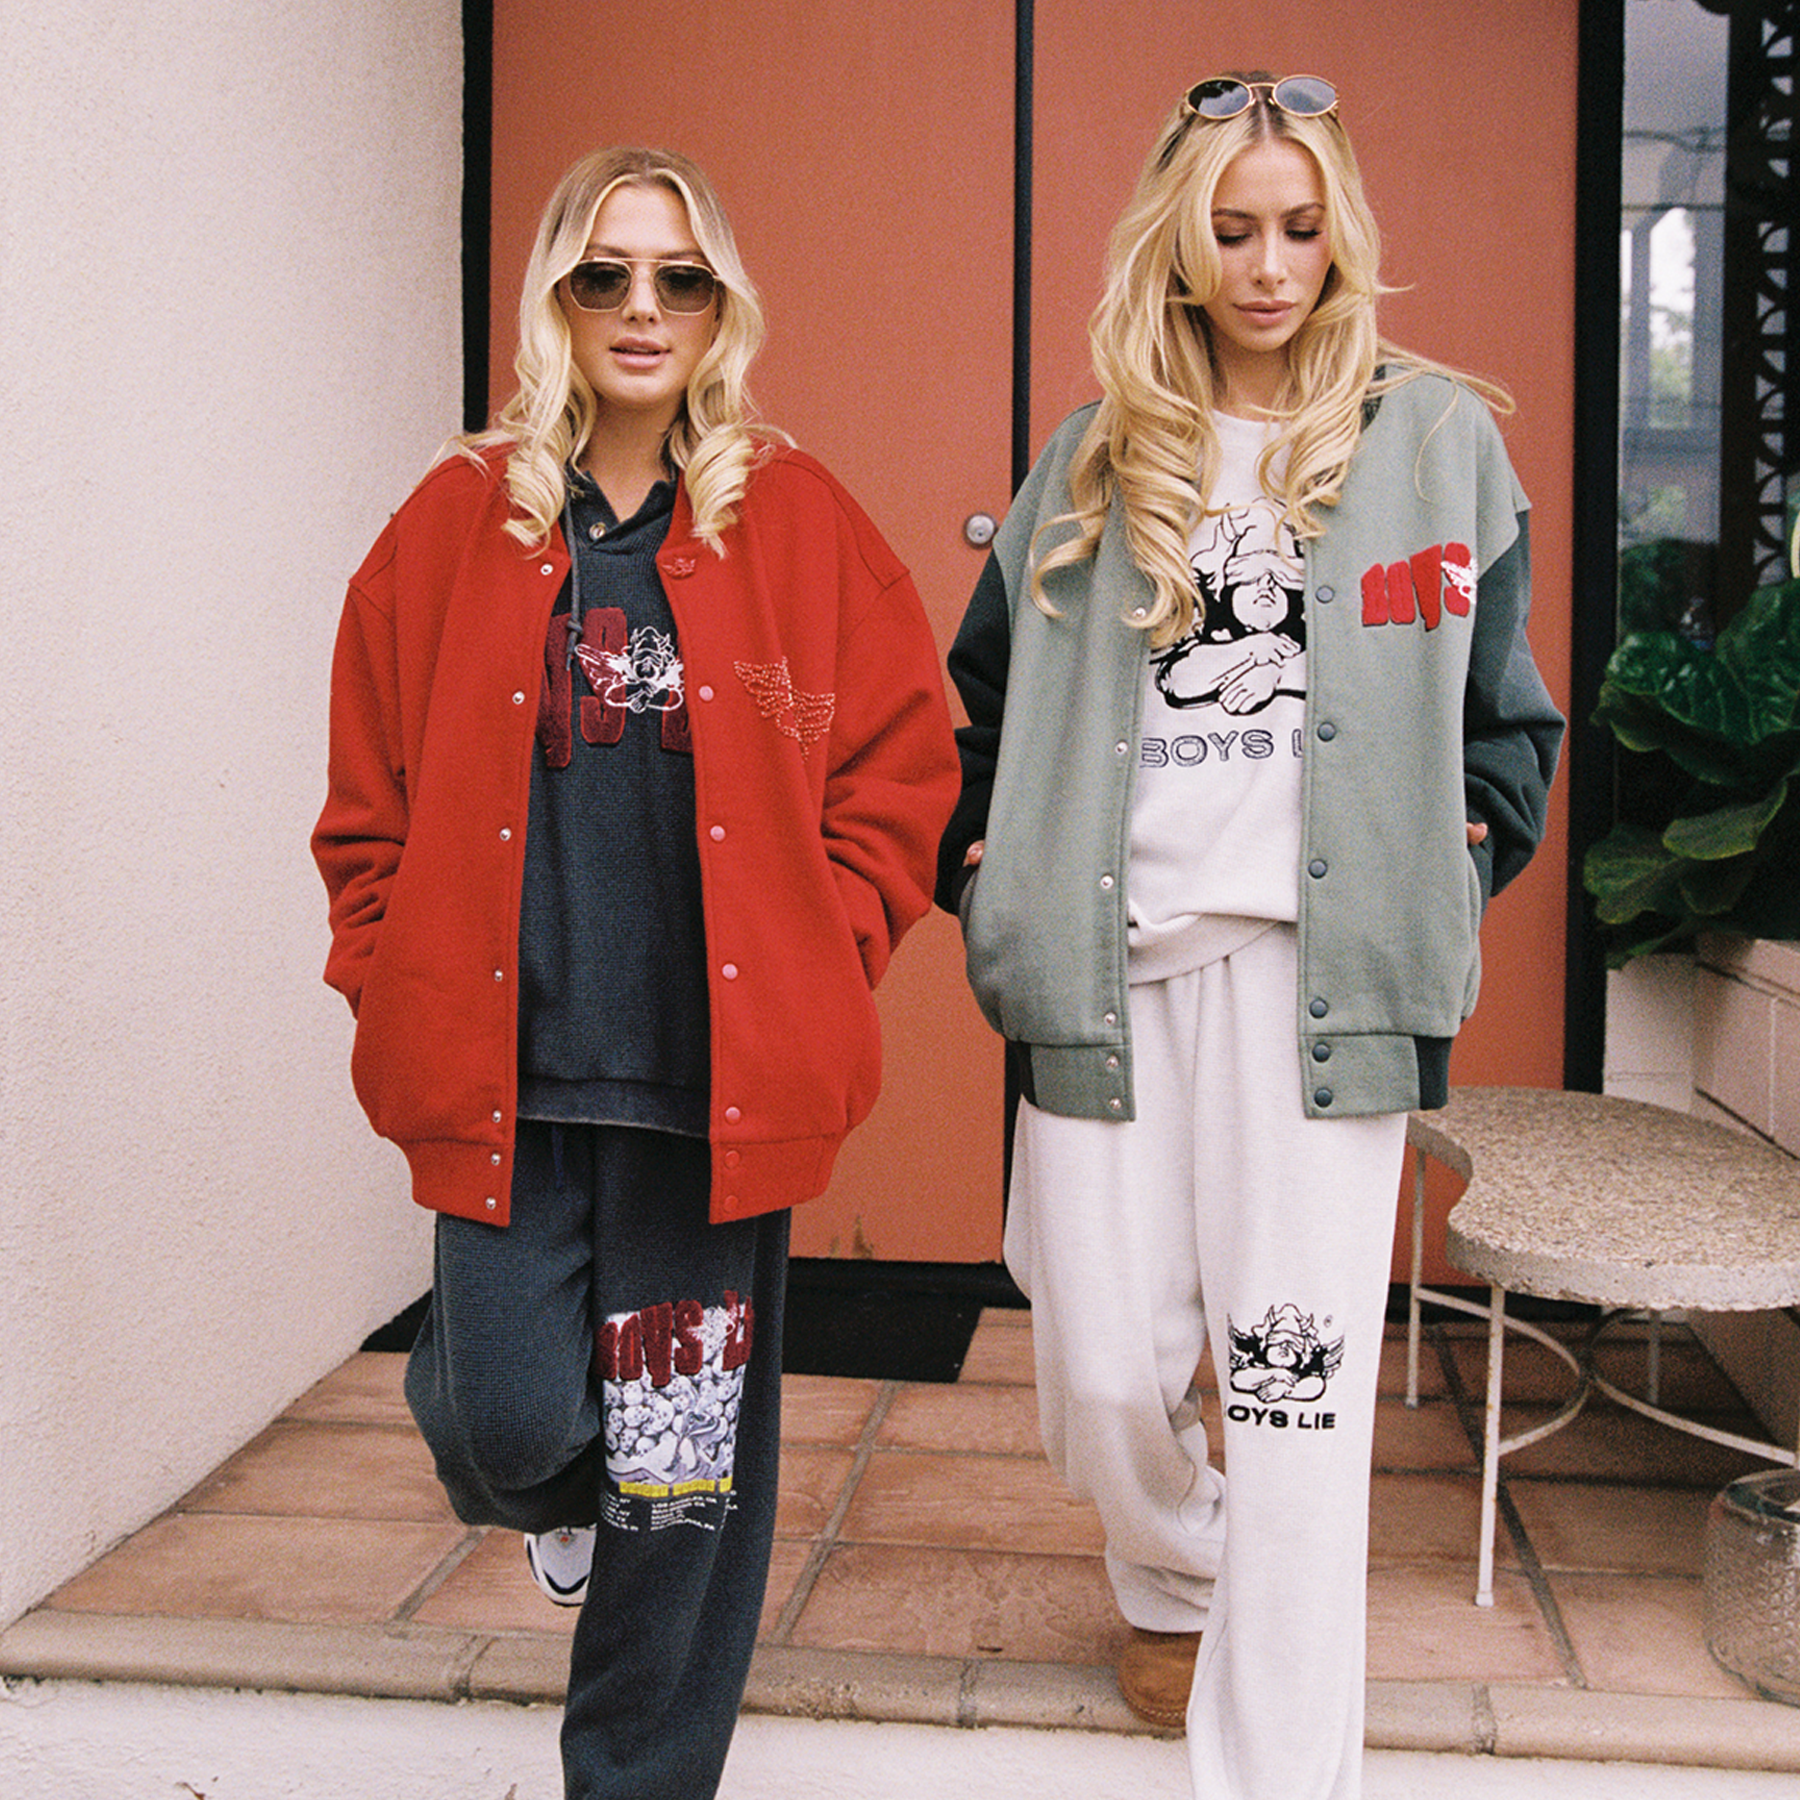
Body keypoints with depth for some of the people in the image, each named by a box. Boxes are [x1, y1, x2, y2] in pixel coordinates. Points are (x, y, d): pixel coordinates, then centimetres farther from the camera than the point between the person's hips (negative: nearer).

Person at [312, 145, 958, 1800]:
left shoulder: (800, 526, 4)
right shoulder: (457, 524, 7)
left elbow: (903, 766, 5)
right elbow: (370, 799, 10)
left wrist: (821, 962, -2)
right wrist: (395, 979, 1)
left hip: (712, 1071, 0)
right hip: (506, 1067, 1)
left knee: (691, 1443, 6)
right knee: (510, 1417, -1)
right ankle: (554, 1489, 39)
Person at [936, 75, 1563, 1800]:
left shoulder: (1436, 439, 8)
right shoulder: (1095, 461, 13)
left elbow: (1505, 720, 11)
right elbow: (985, 703, 18)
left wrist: (1435, 893, 1)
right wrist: (992, 895, 8)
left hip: (1313, 962, -2)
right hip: (1105, 959, 2)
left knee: (1298, 1373, -5)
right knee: (1105, 1366, 6)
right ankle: (1172, 1582, 39)